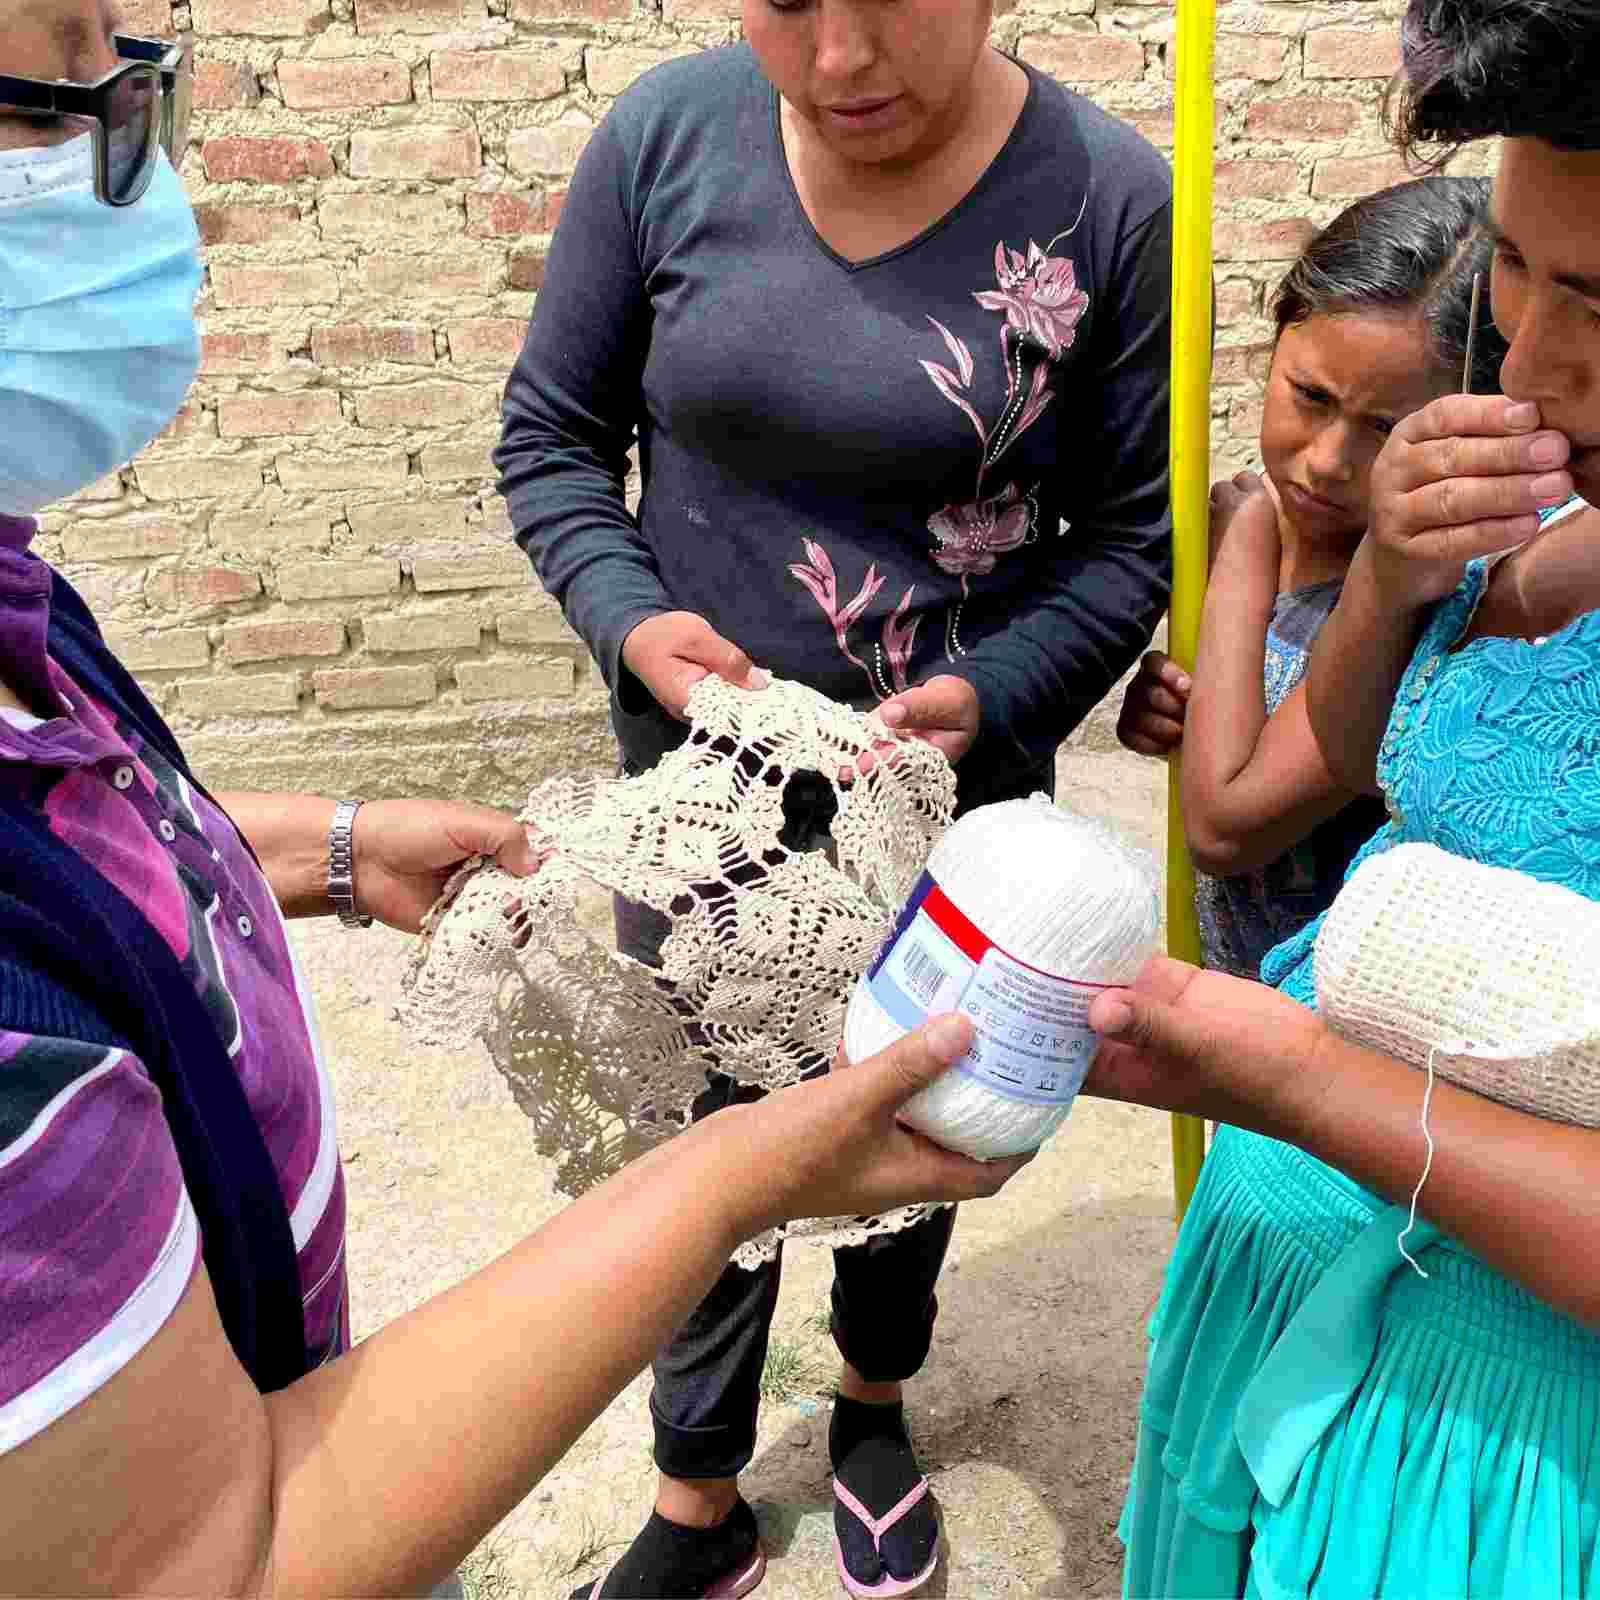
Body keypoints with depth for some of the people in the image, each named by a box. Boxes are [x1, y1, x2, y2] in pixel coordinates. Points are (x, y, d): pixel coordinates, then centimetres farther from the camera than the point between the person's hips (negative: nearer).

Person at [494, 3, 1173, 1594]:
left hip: (948, 782, 0)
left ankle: (875, 1402, 54)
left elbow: (1127, 530, -7)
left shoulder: (1106, 195, -15)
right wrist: (628, 616, -17)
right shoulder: (666, 136, -11)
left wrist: (991, 695, -22)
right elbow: (553, 430, -1)